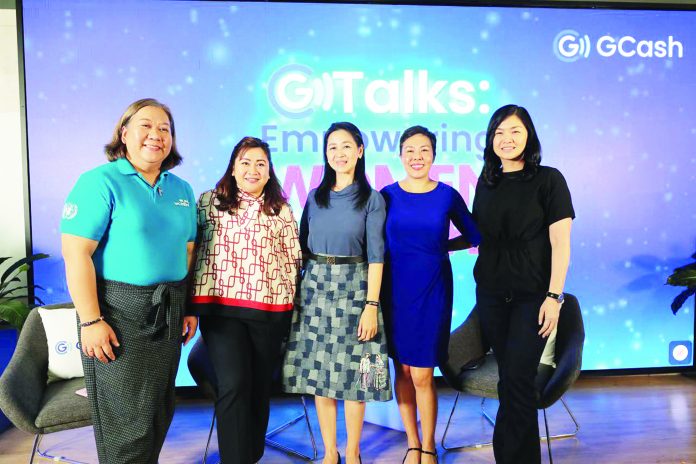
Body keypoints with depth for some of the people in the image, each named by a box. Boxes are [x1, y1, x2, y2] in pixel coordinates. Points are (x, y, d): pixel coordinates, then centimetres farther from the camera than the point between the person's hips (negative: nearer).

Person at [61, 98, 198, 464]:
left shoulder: (181, 190, 10)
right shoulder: (101, 182, -10)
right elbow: (76, 254, -16)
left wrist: (189, 309, 10)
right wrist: (91, 321, -20)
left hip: (168, 313, 6)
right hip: (118, 313, -6)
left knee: (160, 412, 17)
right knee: (126, 420, 3)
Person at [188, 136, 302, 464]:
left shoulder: (281, 209, 9)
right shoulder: (210, 201, 6)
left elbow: (293, 259, 10)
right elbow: (198, 253, 4)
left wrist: (291, 304, 7)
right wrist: (197, 303, -2)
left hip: (270, 311, 2)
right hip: (222, 308, -1)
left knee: (260, 387, 10)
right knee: (234, 385, -11)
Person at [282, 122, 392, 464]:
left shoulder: (372, 198, -1)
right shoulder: (315, 197, 10)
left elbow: (375, 255, -6)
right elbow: (302, 247, 11)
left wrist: (371, 305, -12)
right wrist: (297, 291, 3)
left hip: (354, 288, -3)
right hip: (315, 287, 4)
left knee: (352, 371, 2)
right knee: (318, 371, 6)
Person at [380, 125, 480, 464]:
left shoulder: (447, 195, -2)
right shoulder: (387, 195, 0)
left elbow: (473, 237, 10)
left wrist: (440, 246, 1)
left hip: (432, 291, -1)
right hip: (395, 290, 2)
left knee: (422, 375, 0)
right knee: (402, 370, 9)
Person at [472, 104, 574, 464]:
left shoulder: (548, 180, -3)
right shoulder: (487, 182, 10)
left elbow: (560, 243, -8)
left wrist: (554, 296, -14)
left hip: (532, 296, -4)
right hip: (491, 294, 4)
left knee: (517, 380, -7)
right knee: (509, 378, 10)